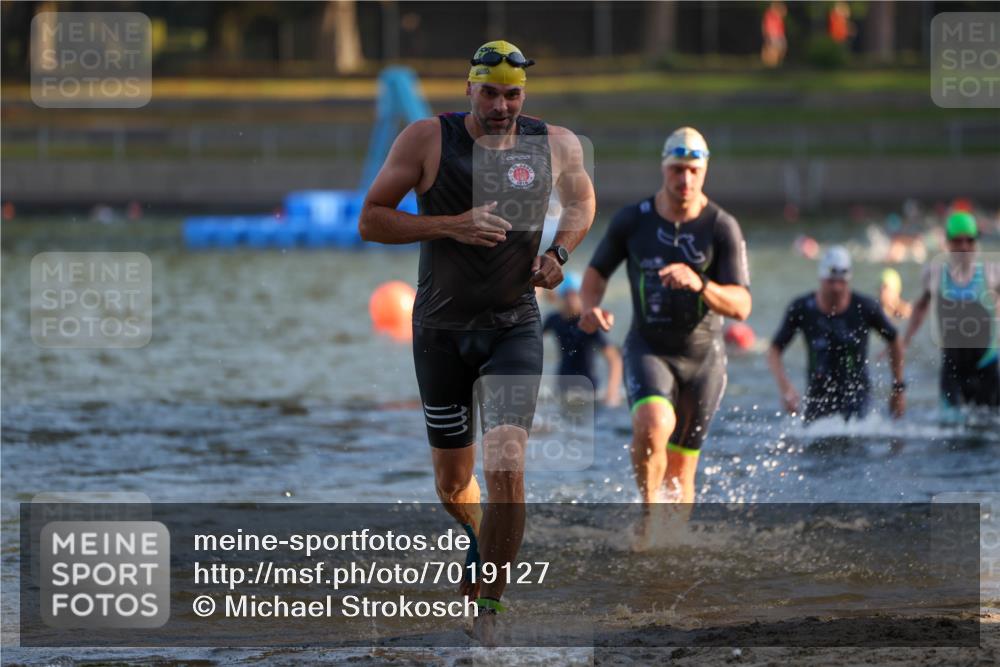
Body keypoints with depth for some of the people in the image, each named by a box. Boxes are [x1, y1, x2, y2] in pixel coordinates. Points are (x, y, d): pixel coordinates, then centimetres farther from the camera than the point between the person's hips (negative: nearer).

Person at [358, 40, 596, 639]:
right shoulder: (428, 140, -8)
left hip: (515, 327, 0)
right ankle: (480, 541, 47)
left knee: (506, 469, -19)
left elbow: (582, 199, 20)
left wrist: (559, 253, 0)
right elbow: (371, 221, -8)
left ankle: (487, 610, -8)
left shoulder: (556, 145, -2)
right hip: (441, 330, 0)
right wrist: (449, 225, -21)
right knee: (453, 480, 12)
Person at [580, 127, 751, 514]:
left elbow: (740, 307, -16)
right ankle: (648, 512, -13)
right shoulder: (632, 220, -4)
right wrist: (591, 306, -10)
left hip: (703, 355, 0)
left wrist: (700, 285, -35)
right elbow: (597, 271, 12)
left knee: (679, 476, 6)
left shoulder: (722, 228, -9)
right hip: (648, 348, 0)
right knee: (652, 425, -31)